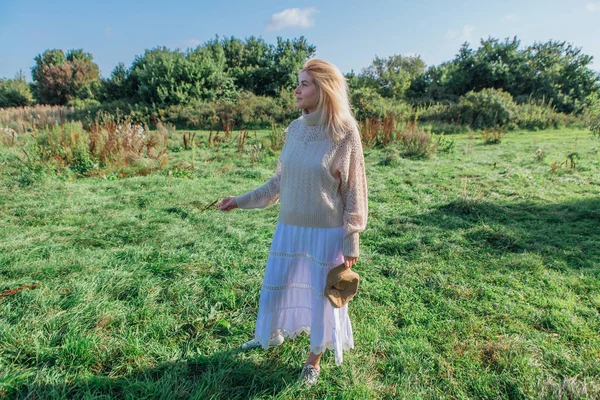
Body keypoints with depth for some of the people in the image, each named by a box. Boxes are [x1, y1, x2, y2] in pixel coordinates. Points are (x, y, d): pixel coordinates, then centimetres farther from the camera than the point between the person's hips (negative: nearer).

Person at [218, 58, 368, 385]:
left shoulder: (345, 134, -14)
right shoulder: (295, 129, 1)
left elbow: (353, 193, -10)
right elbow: (279, 181, 10)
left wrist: (350, 243, -9)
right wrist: (242, 200, 12)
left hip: (326, 233, -5)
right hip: (289, 228, 5)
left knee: (322, 296, 13)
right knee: (273, 286, 20)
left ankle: (315, 356, 40)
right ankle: (270, 335, 51)